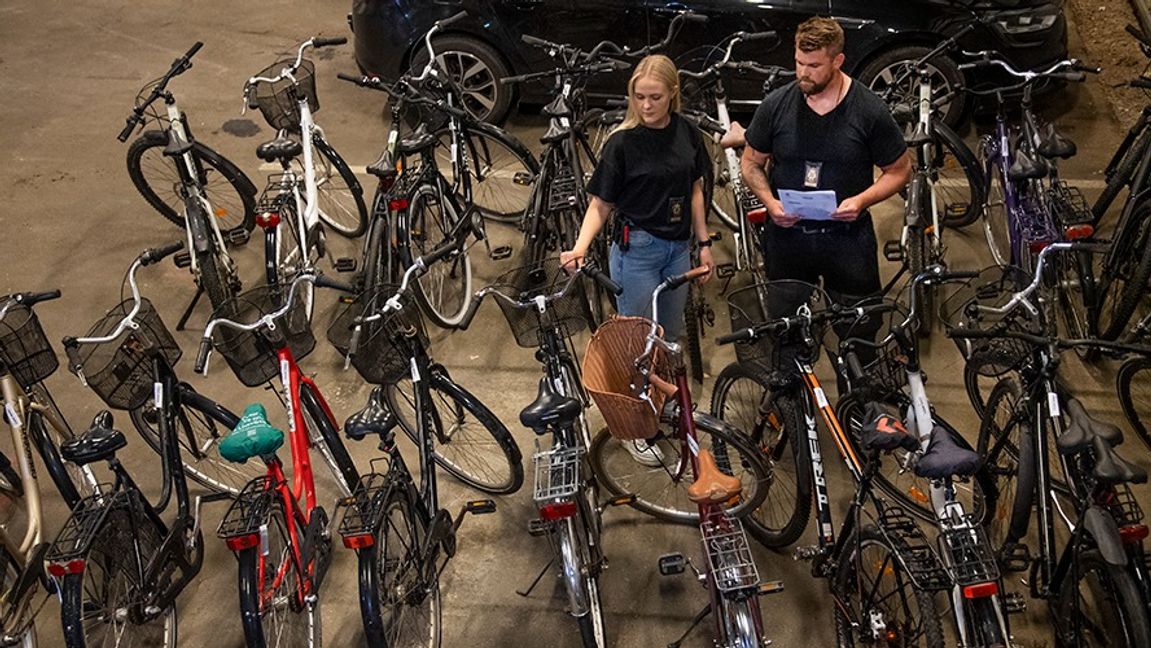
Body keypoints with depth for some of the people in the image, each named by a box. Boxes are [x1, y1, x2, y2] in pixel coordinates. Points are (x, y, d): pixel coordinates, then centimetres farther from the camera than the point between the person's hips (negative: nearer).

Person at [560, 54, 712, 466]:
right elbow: (601, 204, -12)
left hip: (678, 247, 5)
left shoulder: (686, 133, 1)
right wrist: (580, 246, -27)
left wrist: (704, 242, 10)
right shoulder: (622, 142, -14)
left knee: (670, 334, 17)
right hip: (637, 249, -5)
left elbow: (694, 190, 11)